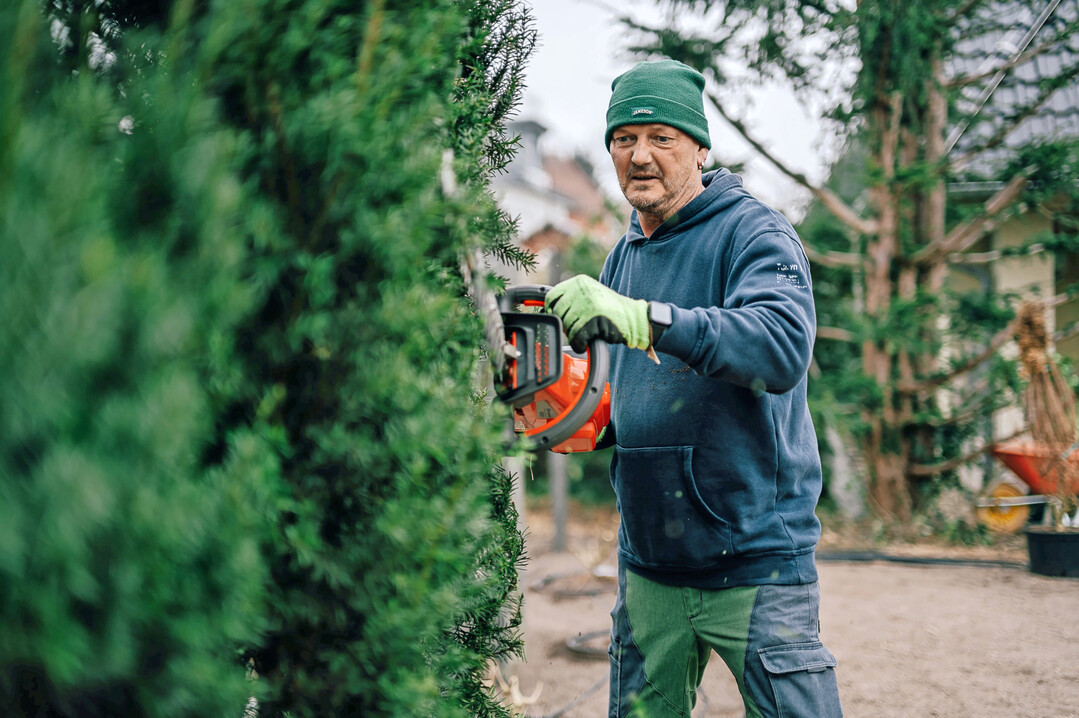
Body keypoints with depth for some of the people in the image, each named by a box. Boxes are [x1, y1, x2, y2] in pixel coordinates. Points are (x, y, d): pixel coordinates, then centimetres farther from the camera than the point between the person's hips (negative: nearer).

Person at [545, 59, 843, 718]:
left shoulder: (752, 232, -9)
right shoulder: (624, 258, 12)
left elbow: (783, 348, -29)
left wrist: (645, 319, -39)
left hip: (756, 561, -6)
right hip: (649, 567, 7)